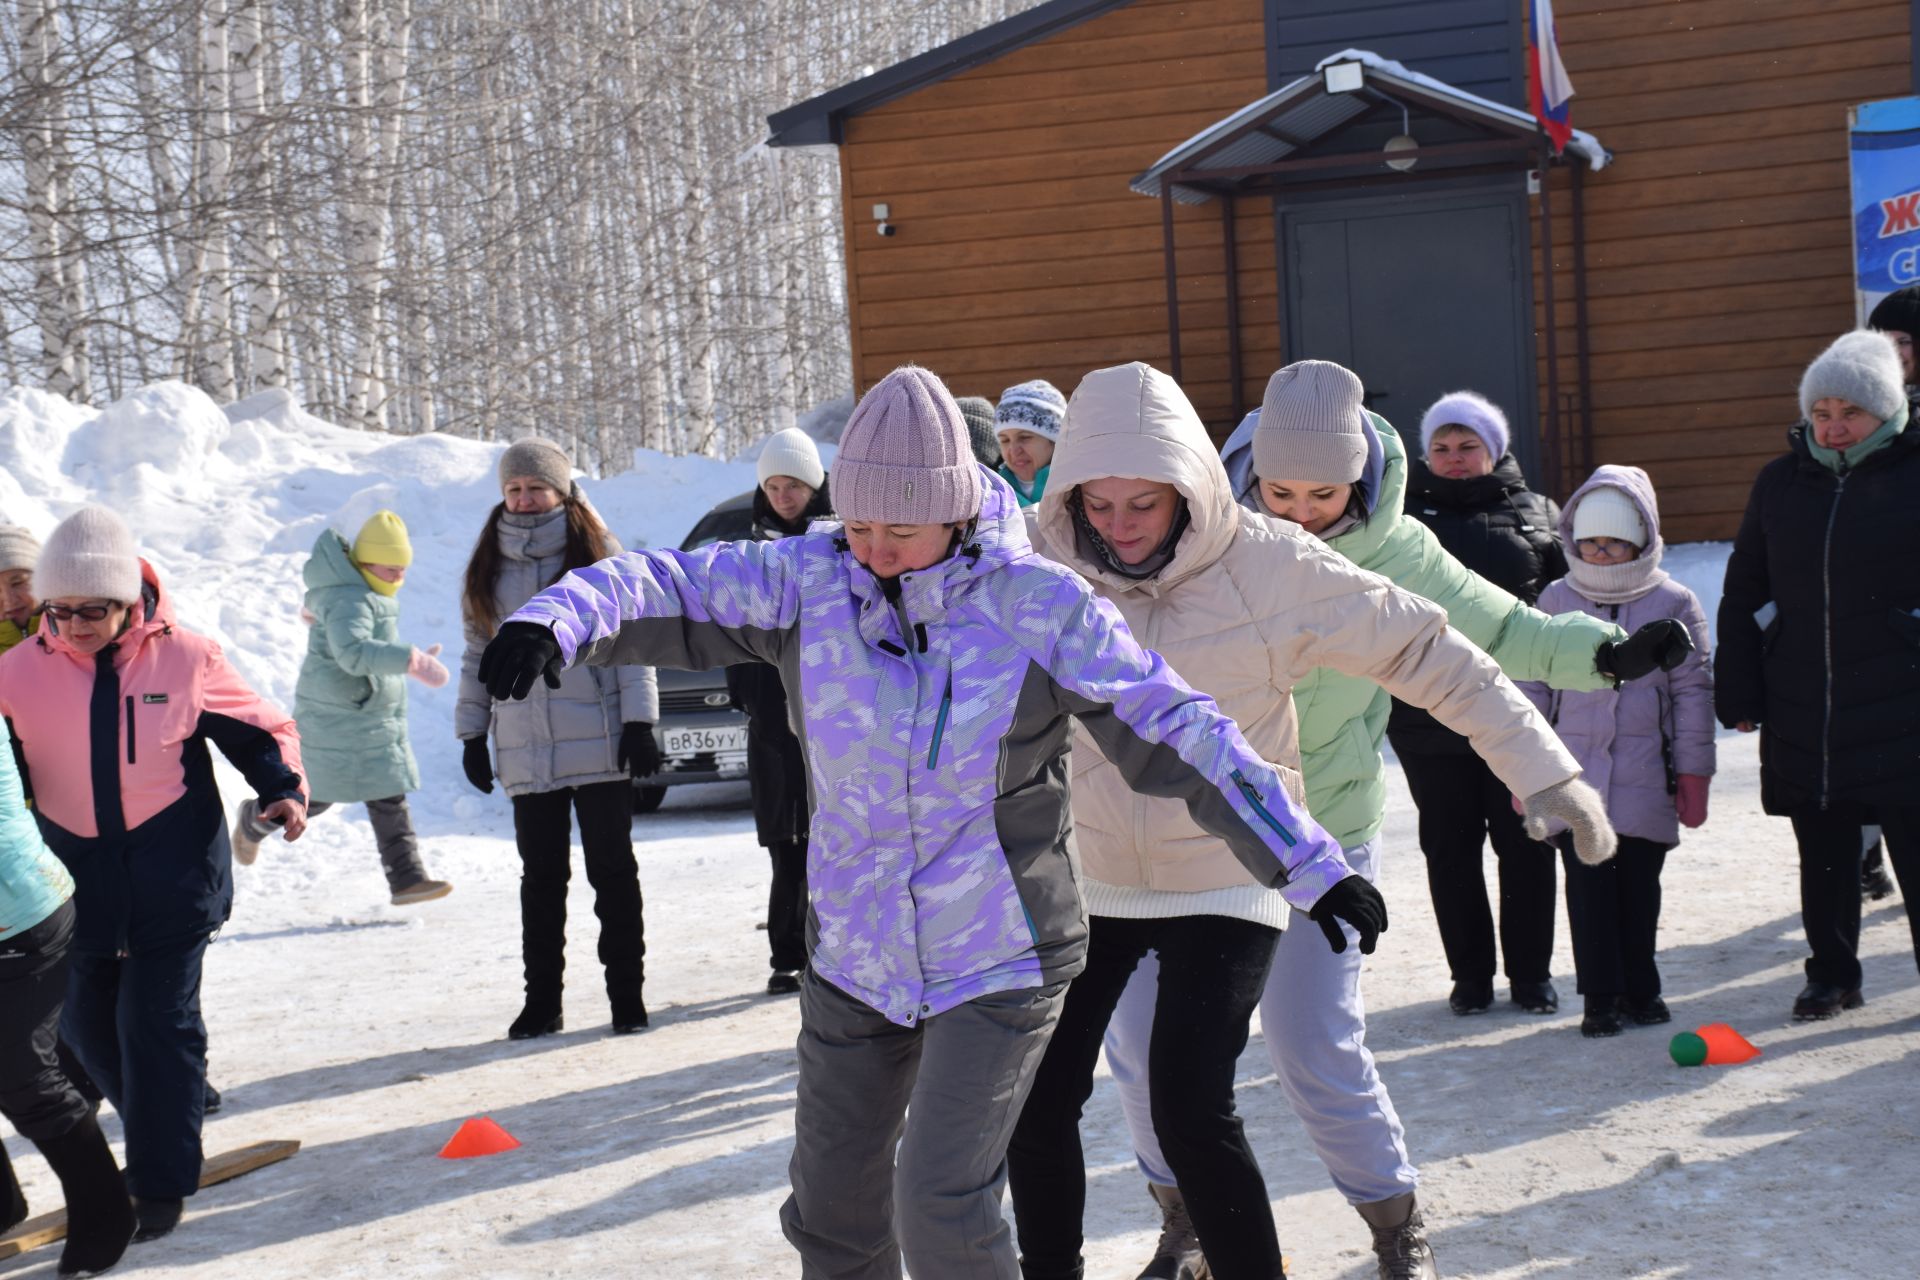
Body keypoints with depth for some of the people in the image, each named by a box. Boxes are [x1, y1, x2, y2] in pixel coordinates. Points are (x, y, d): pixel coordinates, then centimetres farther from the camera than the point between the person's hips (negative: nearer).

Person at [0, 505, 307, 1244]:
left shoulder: (185, 660, -9)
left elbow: (258, 731, 3)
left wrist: (282, 790, -12)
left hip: (172, 875, -3)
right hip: (79, 879, 4)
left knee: (157, 1022, -5)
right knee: (87, 1024, 13)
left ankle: (162, 1180, 6)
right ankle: (160, 1129, 36)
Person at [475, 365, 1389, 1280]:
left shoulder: (1039, 606, -13)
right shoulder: (809, 582, -6)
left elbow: (1181, 738, -11)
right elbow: (662, 591, -12)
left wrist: (1311, 868, -12)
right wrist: (555, 620, -34)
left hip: (998, 963, -4)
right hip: (856, 958, 4)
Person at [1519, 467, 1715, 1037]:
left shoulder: (1674, 604, 3)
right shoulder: (1556, 601, 7)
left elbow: (1693, 692, 5)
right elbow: (1532, 686, 9)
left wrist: (1693, 774, 2)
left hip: (1645, 776, -1)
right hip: (1573, 771, 1)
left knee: (1639, 887, 5)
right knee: (1587, 887, -1)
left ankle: (1640, 989, 20)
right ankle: (1600, 996, 7)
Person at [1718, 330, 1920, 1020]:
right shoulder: (1781, 482, 7)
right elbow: (1743, 593, 11)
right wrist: (1737, 690, 6)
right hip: (1802, 715, 4)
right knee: (1823, 857, 13)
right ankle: (1831, 976, 26)